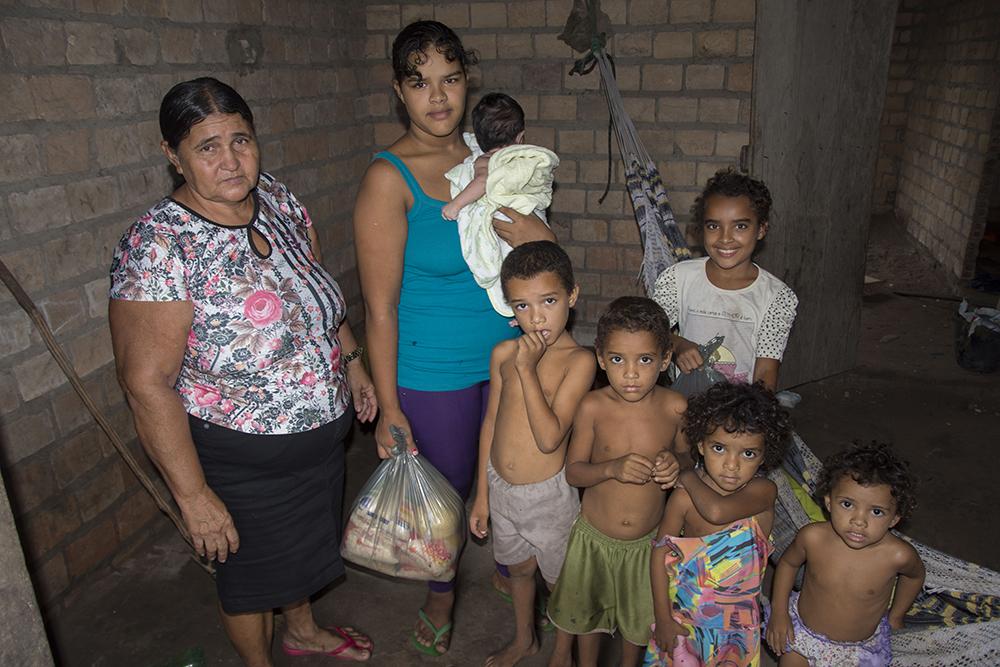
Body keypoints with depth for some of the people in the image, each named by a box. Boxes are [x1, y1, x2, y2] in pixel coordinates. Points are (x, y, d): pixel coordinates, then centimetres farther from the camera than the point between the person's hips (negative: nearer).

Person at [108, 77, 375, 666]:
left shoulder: (278, 200, -7)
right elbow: (147, 384, -25)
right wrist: (194, 496, -22)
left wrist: (352, 360, 8)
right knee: (254, 570, 19)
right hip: (241, 461, -6)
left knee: (305, 541, 29)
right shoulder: (159, 247, -27)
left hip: (321, 435, 7)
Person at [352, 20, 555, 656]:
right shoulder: (389, 178, -16)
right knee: (446, 487, 14)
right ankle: (441, 593, 44)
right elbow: (380, 306, -15)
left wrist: (535, 235, -16)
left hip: (506, 357, 5)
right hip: (433, 374, -5)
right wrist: (388, 406, -14)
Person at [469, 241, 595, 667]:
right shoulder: (504, 353, -6)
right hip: (501, 487, 5)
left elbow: (549, 437, -27)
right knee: (519, 568, 27)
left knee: (559, 577, 19)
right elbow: (491, 423, 3)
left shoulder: (579, 361, -21)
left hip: (548, 492, -4)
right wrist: (482, 494, 9)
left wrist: (527, 369, -30)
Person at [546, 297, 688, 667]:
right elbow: (573, 472, -12)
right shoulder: (593, 407, -20)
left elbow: (685, 453, 3)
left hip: (648, 540, 1)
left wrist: (675, 464, -20)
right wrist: (612, 468, -30)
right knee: (587, 612, 23)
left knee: (640, 619, 24)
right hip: (594, 537, -1)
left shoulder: (675, 406, -16)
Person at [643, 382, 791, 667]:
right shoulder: (684, 496, -19)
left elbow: (717, 511, -41)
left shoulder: (764, 491, -21)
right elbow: (660, 552, -9)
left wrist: (688, 478, -23)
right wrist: (663, 618, -8)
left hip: (738, 619, 1)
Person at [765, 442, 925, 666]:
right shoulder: (812, 537, -27)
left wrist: (895, 616, 8)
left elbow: (915, 575, -2)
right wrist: (778, 611, -3)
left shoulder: (898, 555, -29)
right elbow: (788, 562, -3)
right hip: (801, 633, 0)